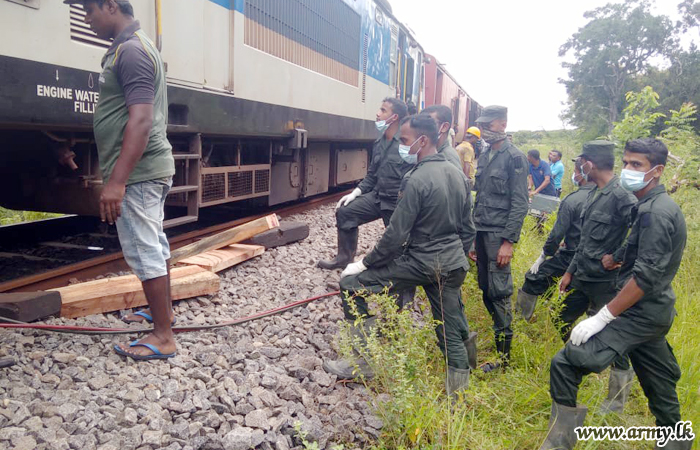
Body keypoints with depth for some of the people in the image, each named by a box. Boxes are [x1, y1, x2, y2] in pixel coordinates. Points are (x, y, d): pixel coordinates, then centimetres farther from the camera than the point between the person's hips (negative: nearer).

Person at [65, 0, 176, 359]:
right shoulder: (136, 47, 17)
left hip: (137, 172, -10)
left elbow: (140, 119, -24)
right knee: (155, 245, 19)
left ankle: (163, 337, 2)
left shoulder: (130, 51, -15)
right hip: (152, 168, 10)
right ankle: (163, 311, 34)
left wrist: (116, 180, -27)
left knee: (144, 251, -6)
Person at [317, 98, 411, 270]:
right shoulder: (379, 143, 9)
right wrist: (355, 193, 5)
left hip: (398, 204, -7)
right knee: (345, 212, 2)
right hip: (377, 196, 8)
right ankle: (345, 257, 15)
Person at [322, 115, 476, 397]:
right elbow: (468, 228, 14)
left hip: (421, 263, -8)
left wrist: (364, 264, -7)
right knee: (451, 333, 16)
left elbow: (396, 235, -18)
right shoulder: (458, 174, 7)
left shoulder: (416, 180, -18)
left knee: (351, 284, 2)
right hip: (453, 267, 8)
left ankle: (362, 361, 9)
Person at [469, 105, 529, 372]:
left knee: (499, 292, -4)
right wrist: (473, 237, 16)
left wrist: (508, 241, -18)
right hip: (482, 233, 7)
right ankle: (500, 330, 27)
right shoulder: (484, 157, 14)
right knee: (485, 289, 12)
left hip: (498, 235, -7)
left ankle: (504, 354, 5)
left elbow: (520, 204, -13)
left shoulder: (514, 157, -9)